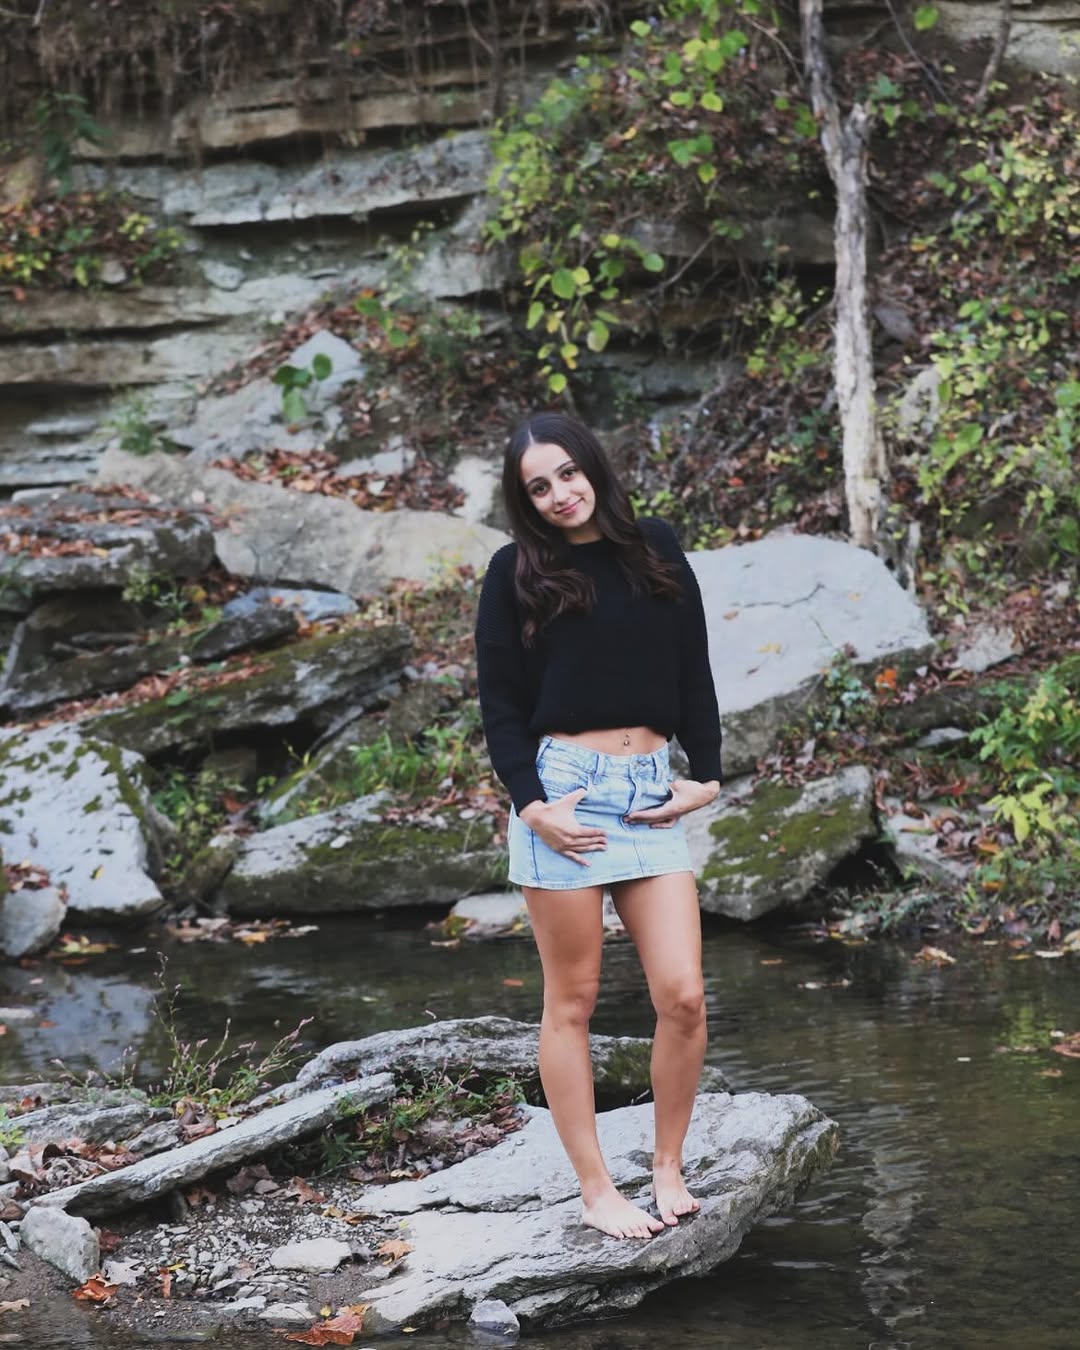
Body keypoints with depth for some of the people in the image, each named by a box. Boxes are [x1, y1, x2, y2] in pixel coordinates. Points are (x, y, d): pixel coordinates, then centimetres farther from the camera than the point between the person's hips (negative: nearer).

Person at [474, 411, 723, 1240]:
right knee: (573, 1000, 2)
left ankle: (669, 1168, 14)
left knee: (683, 994, -4)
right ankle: (596, 1190, 9)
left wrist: (705, 775, 4)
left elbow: (694, 672, 13)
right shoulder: (517, 574, 2)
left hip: (652, 793, 3)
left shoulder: (657, 551, 9)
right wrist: (530, 801, -11)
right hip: (563, 789, -3)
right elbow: (499, 701, 0)